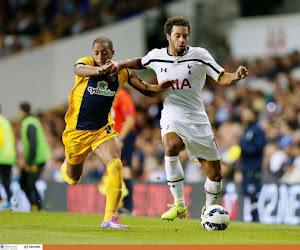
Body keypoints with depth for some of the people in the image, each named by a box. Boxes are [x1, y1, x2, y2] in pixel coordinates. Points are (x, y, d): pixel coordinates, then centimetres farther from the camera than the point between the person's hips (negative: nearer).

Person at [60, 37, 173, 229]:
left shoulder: (122, 72, -4)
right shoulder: (86, 63, -13)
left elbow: (145, 89, 4)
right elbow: (79, 69, -38)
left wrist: (158, 87, -21)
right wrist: (99, 70, -61)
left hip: (103, 130, 1)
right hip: (77, 130, -1)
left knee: (115, 166, -24)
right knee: (73, 179, 14)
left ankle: (110, 217, -20)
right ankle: (67, 166, 53)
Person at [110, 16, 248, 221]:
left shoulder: (199, 55, -4)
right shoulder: (156, 56, 2)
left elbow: (222, 77, -4)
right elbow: (141, 63, 24)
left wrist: (236, 76, -24)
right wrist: (121, 64, 8)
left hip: (197, 119, 1)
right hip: (172, 117, 0)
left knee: (215, 174, 1)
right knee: (171, 146, -35)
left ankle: (209, 209, 31)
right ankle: (179, 205, -26)